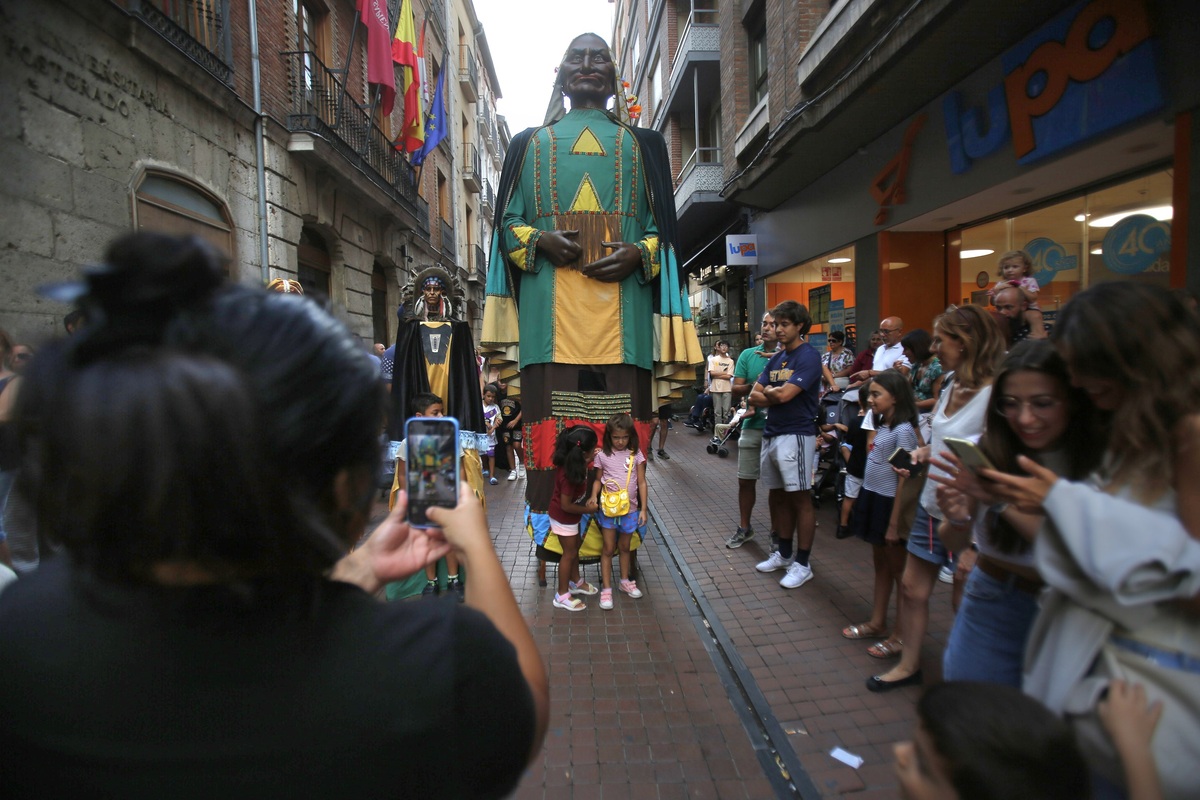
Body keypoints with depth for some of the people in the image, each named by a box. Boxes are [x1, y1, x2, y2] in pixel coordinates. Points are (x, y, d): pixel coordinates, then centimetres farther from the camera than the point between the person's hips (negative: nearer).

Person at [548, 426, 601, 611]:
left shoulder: (575, 463, -10)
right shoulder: (569, 475, -35)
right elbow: (566, 505, -29)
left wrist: (589, 461, 0)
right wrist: (588, 510, -17)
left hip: (571, 517, 9)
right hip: (563, 518, -9)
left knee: (574, 548, 23)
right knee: (569, 553, 6)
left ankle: (575, 582, 44)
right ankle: (562, 596, 22)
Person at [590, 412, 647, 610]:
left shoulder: (636, 455, -5)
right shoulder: (602, 455, -6)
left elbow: (642, 483, -2)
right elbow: (598, 479, 3)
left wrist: (643, 509, -4)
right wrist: (593, 495, -16)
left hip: (630, 510, 1)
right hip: (608, 508, -1)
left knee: (624, 547, 18)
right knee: (608, 549, 6)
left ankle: (625, 581, 37)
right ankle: (606, 589, 16)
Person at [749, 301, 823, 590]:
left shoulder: (808, 356, -10)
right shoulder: (776, 358, 14)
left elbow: (784, 395, -20)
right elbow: (755, 396, 9)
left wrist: (768, 391, 1)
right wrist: (776, 394, -9)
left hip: (796, 435, -8)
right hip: (771, 434, 8)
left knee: (800, 500, 0)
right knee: (783, 497, 16)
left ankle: (802, 564, 10)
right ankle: (784, 554, 28)